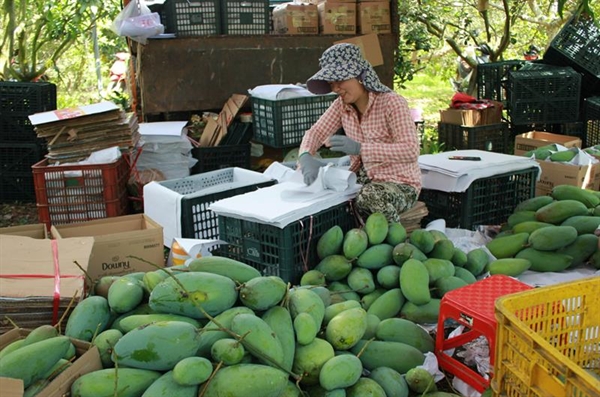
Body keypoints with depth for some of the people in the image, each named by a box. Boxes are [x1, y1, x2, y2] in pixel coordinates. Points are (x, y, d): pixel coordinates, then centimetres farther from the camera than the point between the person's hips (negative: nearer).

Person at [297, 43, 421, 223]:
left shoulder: (392, 103, -18)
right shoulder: (342, 105, 2)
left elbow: (411, 151, -27)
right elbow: (316, 132, -1)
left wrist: (360, 148, -37)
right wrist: (306, 157, -26)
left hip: (400, 184, -6)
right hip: (363, 179, 6)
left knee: (370, 197, -35)